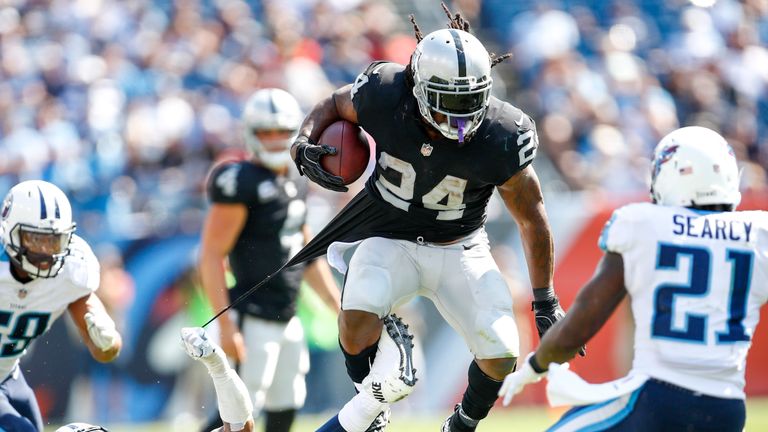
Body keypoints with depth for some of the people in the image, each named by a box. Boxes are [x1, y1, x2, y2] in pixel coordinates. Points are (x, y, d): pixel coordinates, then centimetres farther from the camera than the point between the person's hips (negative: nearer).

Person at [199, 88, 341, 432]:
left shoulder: (296, 183, 13)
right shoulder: (242, 183, -13)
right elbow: (211, 256, -18)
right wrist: (226, 325, -23)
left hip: (287, 320, 9)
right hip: (254, 321, -9)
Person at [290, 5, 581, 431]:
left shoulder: (500, 139, -24)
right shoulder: (384, 97, -23)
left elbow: (531, 218, -9)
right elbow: (334, 104, 2)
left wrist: (545, 300, -3)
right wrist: (304, 144, -19)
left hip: (459, 249, 1)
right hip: (390, 240, -1)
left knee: (501, 355, -11)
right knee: (357, 317, -30)